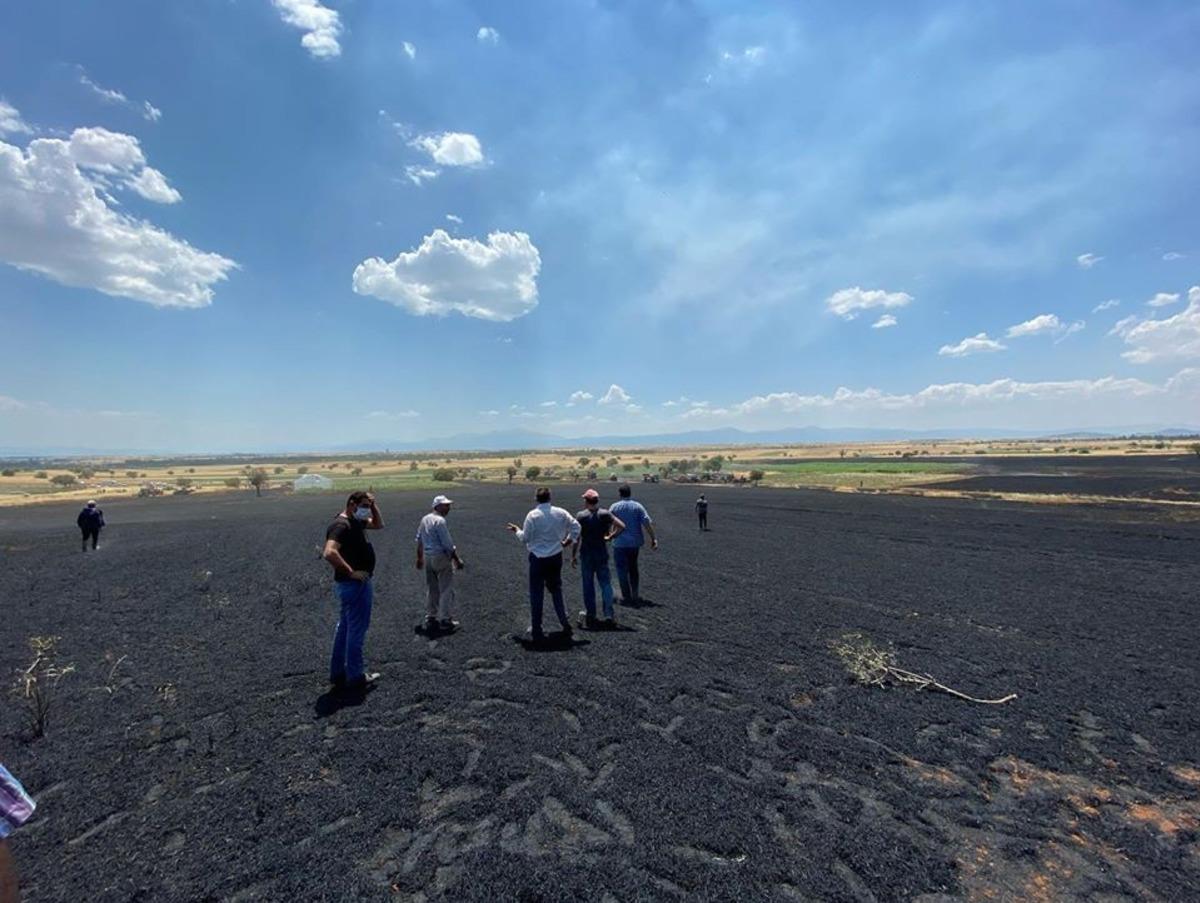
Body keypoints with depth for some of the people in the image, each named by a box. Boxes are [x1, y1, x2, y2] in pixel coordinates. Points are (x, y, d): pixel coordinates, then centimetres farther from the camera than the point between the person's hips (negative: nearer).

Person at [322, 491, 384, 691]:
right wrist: (351, 572, -26)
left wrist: (374, 505, 8)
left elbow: (378, 524, 24)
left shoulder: (355, 522, 10)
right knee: (356, 630, 0)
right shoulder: (341, 525, -20)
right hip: (355, 584, -10)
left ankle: (338, 673, 28)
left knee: (345, 628, 17)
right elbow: (329, 553, -34)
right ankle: (355, 677, 12)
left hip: (354, 583, 10)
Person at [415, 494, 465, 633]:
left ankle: (430, 619, 23)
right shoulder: (440, 520, -17)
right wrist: (457, 560, -11)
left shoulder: (424, 519, 9)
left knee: (431, 589, 16)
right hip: (441, 557, -8)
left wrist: (420, 558, 25)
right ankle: (445, 619, 5)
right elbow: (448, 544, -19)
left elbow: (419, 540, 15)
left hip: (428, 557, 8)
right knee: (446, 589, 1)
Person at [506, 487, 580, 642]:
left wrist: (516, 530, 9)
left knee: (536, 594, 6)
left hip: (538, 559, -3)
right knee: (556, 590, 20)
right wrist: (569, 540, 10)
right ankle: (565, 624, 22)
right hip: (556, 557, 3)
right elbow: (575, 526, -2)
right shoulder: (561, 513, -3)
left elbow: (525, 538, -10)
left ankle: (536, 632, 11)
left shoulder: (532, 515, -14)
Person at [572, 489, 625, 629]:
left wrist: (573, 556, -2)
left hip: (586, 554, -1)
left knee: (588, 585, 10)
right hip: (602, 553, 1)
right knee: (605, 583, 7)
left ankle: (590, 616, 16)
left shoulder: (580, 516, -8)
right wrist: (610, 537, 1)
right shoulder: (605, 514, -3)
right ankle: (609, 615, 2)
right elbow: (621, 526, -11)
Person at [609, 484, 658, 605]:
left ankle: (626, 597, 8)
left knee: (622, 570, 6)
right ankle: (635, 595, 22)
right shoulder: (638, 506, -3)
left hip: (620, 543, -3)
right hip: (635, 543, 3)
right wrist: (653, 538, -5)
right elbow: (647, 523, -10)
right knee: (633, 569, 18)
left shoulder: (614, 507, -5)